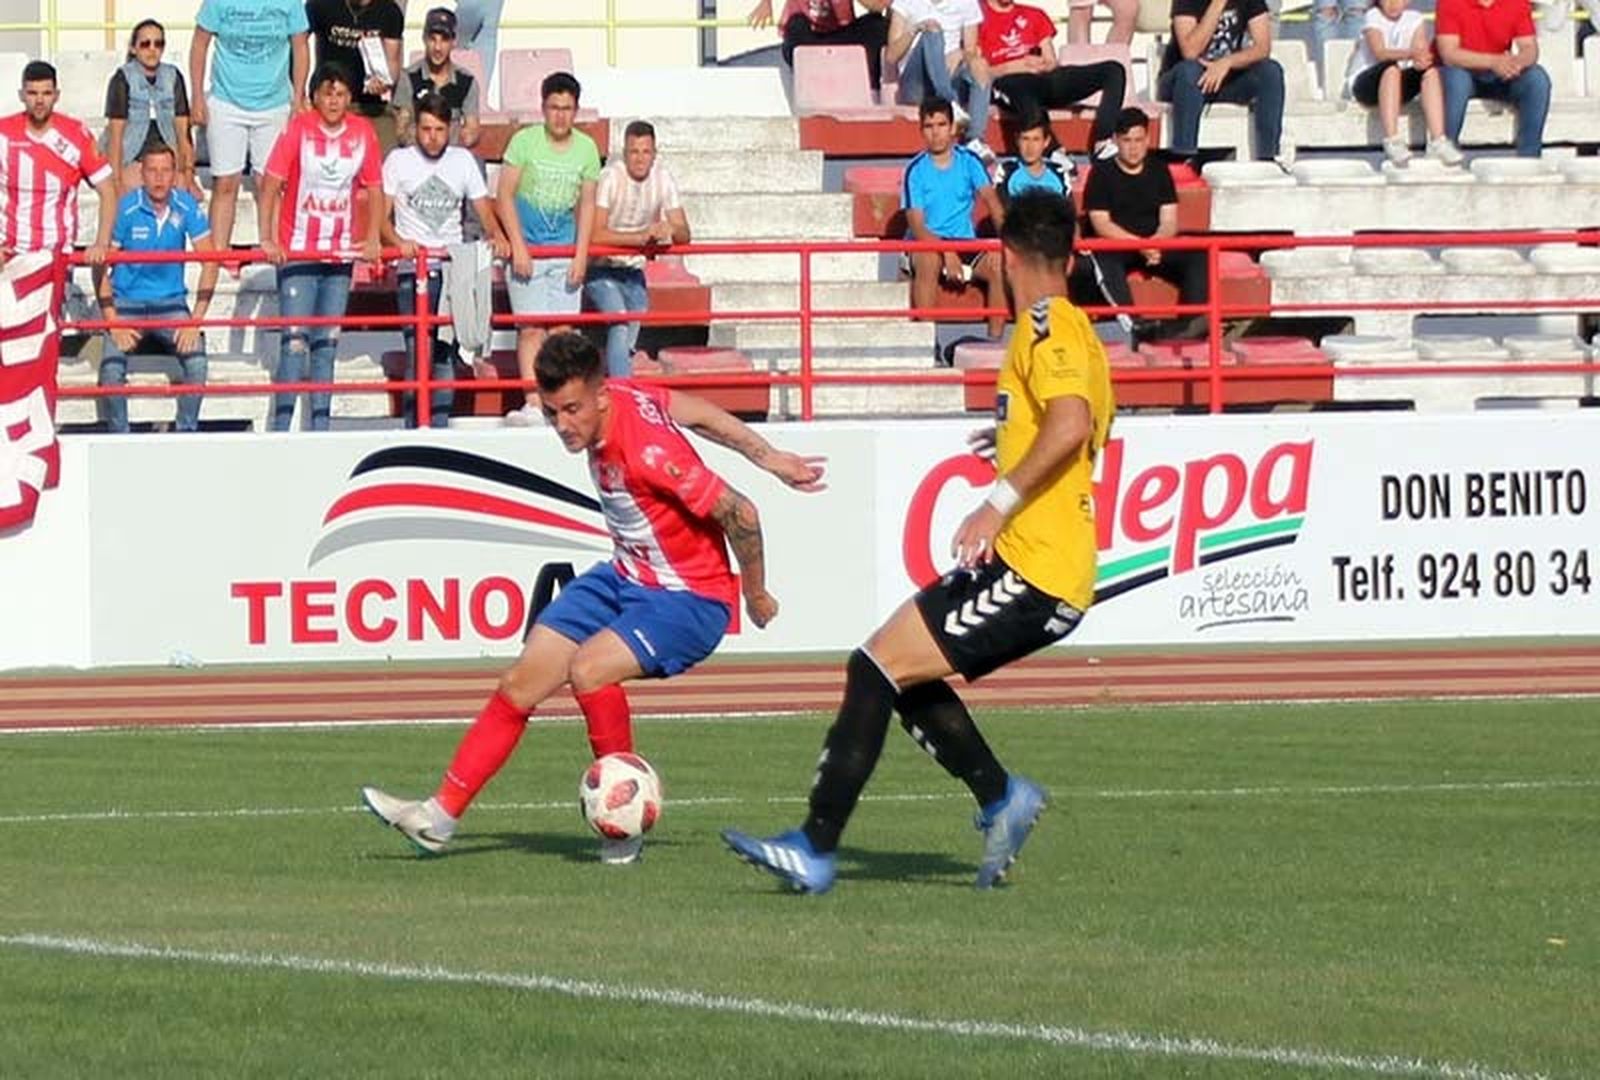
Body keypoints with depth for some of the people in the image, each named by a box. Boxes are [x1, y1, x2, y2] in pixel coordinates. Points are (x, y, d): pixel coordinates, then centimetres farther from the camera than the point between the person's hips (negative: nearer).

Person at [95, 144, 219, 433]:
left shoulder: (187, 207, -5)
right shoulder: (125, 210, -10)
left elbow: (209, 262, -3)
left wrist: (196, 321, -12)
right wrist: (113, 323, -16)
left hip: (171, 303, 1)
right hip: (127, 304, -1)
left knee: (196, 361, -25)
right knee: (112, 368, -25)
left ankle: (187, 434, -11)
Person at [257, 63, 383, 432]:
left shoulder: (362, 132, 1)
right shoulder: (298, 129, -7)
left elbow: (374, 189, 9)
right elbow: (270, 186, -8)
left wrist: (371, 239, -1)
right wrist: (267, 240, -15)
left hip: (340, 255, 4)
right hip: (297, 254, -4)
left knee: (327, 342, 9)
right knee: (295, 340, -10)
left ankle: (320, 425, 15)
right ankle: (281, 425, -6)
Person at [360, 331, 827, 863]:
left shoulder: (647, 453, -31)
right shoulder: (621, 396, -8)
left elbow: (739, 513, -24)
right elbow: (695, 410, 7)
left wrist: (755, 594, -8)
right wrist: (767, 457, 15)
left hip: (689, 599, -9)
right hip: (625, 577, 9)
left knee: (588, 669, -32)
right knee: (521, 684, 4)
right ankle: (440, 815, 11)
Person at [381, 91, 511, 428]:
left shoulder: (462, 160, 13)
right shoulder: (399, 160, 5)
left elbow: (484, 210, 12)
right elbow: (382, 216, 0)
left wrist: (497, 237, -10)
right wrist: (398, 243, -20)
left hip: (454, 268, 3)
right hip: (413, 272, -3)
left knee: (447, 356, 1)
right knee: (419, 355, -12)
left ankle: (440, 430, 7)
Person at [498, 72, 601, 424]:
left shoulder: (586, 148, 5)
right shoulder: (524, 141, -4)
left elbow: (587, 204, 9)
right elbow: (504, 196, -4)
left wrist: (581, 256, 1)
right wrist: (518, 247, -11)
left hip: (565, 250, 3)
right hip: (528, 247, -3)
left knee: (563, 330, 0)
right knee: (531, 328, -8)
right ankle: (532, 404, -10)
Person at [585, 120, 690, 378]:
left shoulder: (663, 178, -4)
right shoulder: (610, 177, -19)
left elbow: (684, 234, -3)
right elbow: (596, 234, -29)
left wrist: (670, 231, -28)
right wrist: (642, 236, -38)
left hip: (633, 270, 6)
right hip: (601, 269, -5)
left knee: (628, 342, 1)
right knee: (621, 324, -26)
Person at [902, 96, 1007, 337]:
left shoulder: (969, 161, 2)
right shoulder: (916, 170, -6)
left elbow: (990, 200, -11)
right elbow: (916, 226, -12)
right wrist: (947, 252, -29)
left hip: (965, 243, 3)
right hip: (926, 245, -3)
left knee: (1001, 263, -25)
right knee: (929, 260, -37)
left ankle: (995, 338, -19)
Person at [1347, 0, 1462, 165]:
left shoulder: (1415, 19, 5)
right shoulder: (1373, 17, -6)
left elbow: (1422, 50, -9)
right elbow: (1380, 53, -23)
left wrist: (1420, 60, -34)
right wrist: (1409, 54, -41)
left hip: (1400, 84, 4)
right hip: (1364, 82, -4)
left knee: (1430, 70, -23)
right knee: (1391, 68, -35)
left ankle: (1438, 142, -32)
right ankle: (1392, 143, -44)